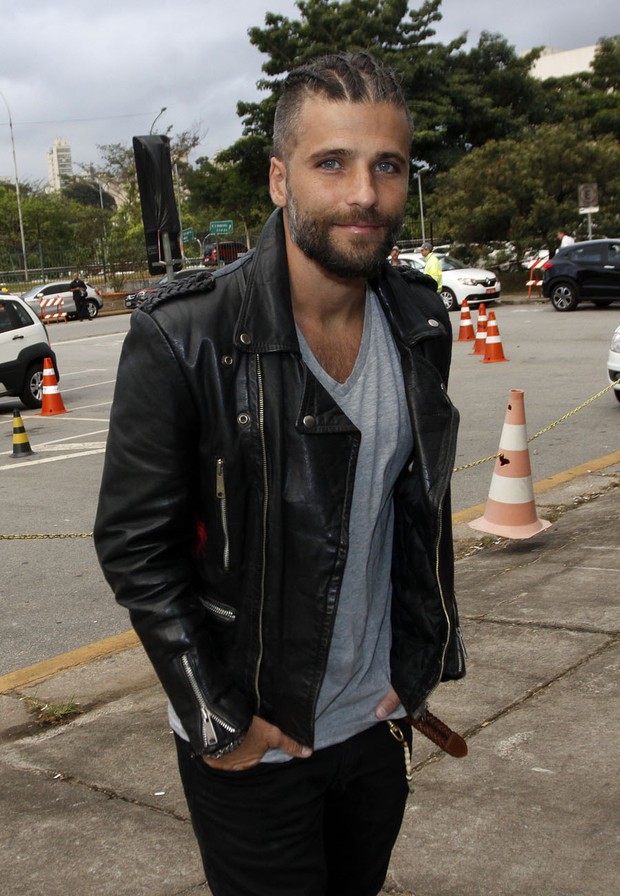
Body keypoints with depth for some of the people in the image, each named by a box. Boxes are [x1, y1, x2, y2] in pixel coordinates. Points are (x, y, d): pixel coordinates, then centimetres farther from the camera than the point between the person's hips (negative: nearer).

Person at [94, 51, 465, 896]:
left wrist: (419, 659, 6)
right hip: (249, 745, -5)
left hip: (376, 721, 6)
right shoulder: (183, 339, -22)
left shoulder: (422, 324, -4)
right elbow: (135, 547, -16)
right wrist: (218, 721, -15)